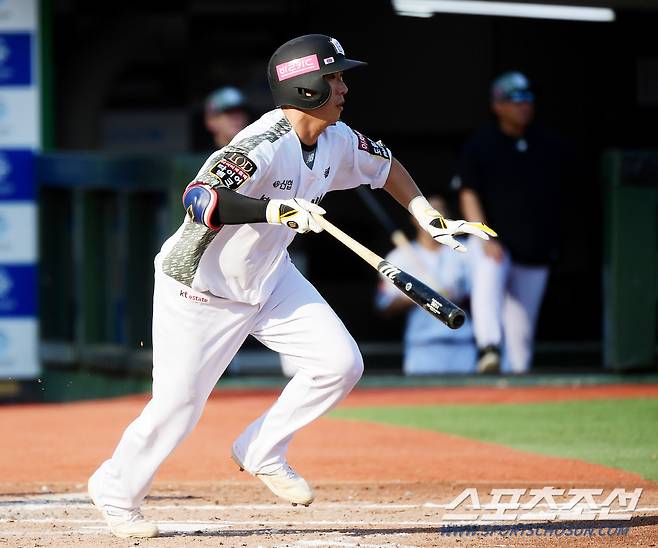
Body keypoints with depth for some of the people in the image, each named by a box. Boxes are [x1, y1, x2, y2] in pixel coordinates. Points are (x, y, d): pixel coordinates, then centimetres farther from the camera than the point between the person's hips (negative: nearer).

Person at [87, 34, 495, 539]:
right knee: (178, 406, 0)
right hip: (202, 289, -7)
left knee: (341, 363, -5)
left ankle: (262, 453, 14)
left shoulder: (336, 141, -6)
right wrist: (275, 208, -59)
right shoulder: (262, 147, -32)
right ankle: (117, 490, 25)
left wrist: (433, 221, 8)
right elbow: (198, 199, -48)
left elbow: (385, 166, 15)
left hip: (269, 279, 8)